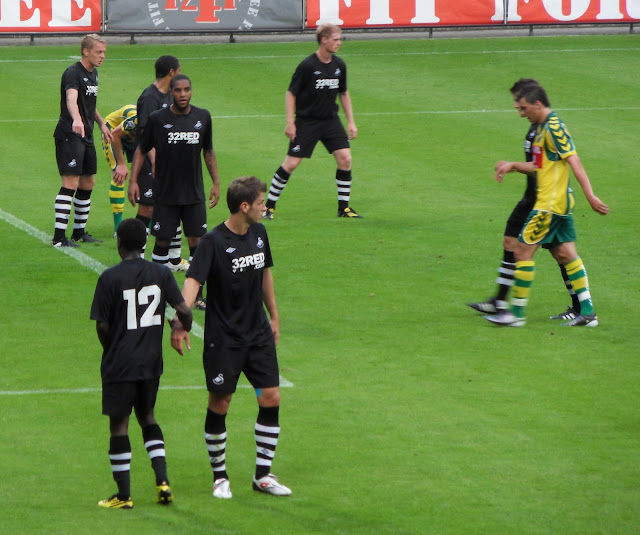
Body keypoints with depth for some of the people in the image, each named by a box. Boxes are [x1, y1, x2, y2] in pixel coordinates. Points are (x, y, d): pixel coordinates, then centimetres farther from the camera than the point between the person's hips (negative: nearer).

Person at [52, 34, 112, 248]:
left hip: (86, 137, 9)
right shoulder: (73, 73, -15)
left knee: (87, 184, 13)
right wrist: (76, 119, -51)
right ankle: (59, 236, -15)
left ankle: (79, 232, 25)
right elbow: (71, 99, -34)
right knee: (71, 183, -14)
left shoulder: (93, 73, 14)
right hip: (69, 136, -9)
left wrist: (101, 124, 33)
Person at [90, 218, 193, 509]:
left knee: (119, 424, 5)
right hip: (152, 362, 4)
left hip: (119, 364, -4)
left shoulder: (110, 278, -12)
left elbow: (102, 325, -10)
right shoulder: (161, 273, -1)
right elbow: (183, 311, -7)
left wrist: (111, 350, 8)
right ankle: (162, 480, 9)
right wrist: (184, 331, 15)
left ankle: (123, 495, 8)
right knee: (147, 417, 21)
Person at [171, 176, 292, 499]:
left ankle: (263, 475, 9)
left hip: (259, 334, 6)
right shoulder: (213, 242, -17)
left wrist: (273, 315, 24)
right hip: (223, 339, -6)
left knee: (271, 398, -1)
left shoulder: (258, 233, 5)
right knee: (220, 404, 2)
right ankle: (219, 477, 17)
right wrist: (180, 323, -41)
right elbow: (192, 281, -28)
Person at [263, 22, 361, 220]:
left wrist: (350, 121, 13)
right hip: (306, 121, -5)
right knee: (291, 163, -6)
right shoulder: (308, 65, -15)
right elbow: (291, 93, -9)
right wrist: (290, 122, -14)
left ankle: (343, 207, 5)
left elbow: (343, 93, 16)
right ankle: (269, 206, 7)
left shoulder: (339, 65, 2)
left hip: (331, 120, 5)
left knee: (345, 158, -7)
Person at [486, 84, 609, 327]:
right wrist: (512, 166, 10)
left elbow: (574, 162, -21)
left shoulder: (553, 127, -15)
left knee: (523, 252, -5)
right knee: (566, 254, 9)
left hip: (550, 205, -10)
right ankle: (587, 313, 8)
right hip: (561, 205, 10)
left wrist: (590, 196, -26)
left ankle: (517, 312, 0)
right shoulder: (544, 127, 15)